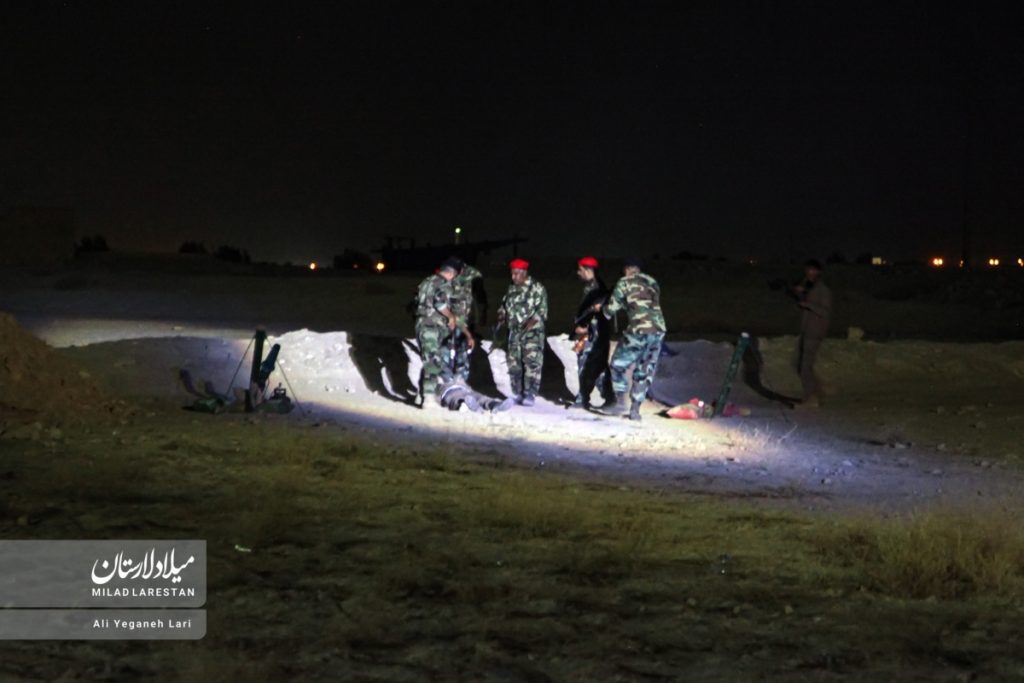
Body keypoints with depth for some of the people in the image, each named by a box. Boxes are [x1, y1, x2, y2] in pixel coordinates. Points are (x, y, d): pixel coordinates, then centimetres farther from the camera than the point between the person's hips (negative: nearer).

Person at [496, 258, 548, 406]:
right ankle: (517, 394, 15)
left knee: (532, 362, -13)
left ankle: (530, 395, -14)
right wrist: (501, 314, 5)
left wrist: (533, 320, -24)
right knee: (514, 363, 6)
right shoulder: (511, 289, 14)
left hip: (532, 331, -7)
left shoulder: (537, 288, -5)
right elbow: (505, 304, 25)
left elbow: (542, 309, -9)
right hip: (514, 331, 7)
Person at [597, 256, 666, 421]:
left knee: (618, 364, 11)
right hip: (659, 330, 5)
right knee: (644, 371, 13)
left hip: (639, 330, -5)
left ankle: (620, 403, 5)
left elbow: (612, 309, 6)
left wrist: (601, 308, 27)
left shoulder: (624, 282, 5)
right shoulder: (652, 282, 21)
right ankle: (635, 409, 10)